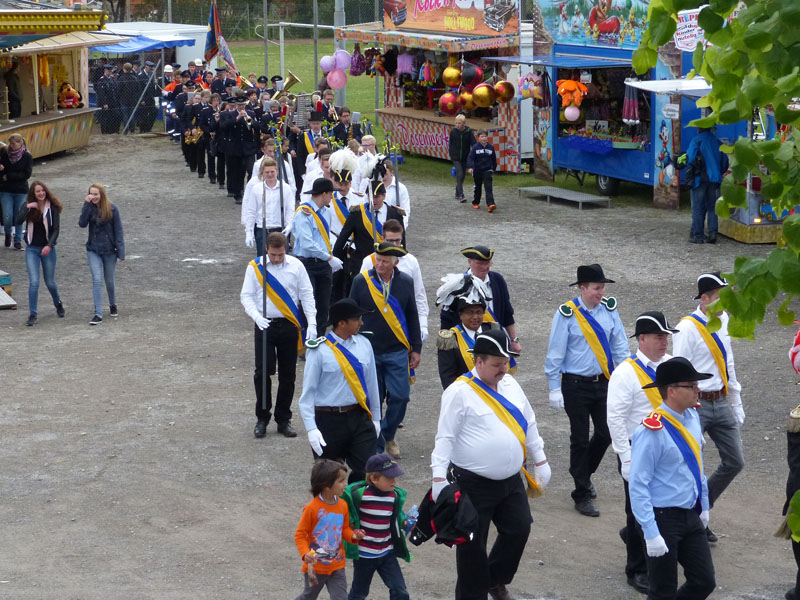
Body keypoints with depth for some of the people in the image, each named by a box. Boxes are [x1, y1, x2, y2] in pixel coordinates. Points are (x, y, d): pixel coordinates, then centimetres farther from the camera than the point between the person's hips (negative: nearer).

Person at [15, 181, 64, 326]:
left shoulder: (52, 207, -4)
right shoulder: (27, 206, 0)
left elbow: (56, 228, -7)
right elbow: (18, 222, -14)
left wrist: (49, 245, -20)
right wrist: (28, 208, -24)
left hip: (47, 249, 0)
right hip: (32, 249, 0)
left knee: (50, 282, 9)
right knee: (34, 282, -10)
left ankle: (58, 304, 38)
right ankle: (33, 314, -4)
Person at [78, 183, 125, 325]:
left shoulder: (112, 209, -8)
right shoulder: (89, 208, -1)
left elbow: (118, 231, -5)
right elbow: (82, 223, -17)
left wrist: (121, 252, -9)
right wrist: (87, 205, -22)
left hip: (109, 250, -1)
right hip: (93, 250, 1)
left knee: (109, 281, 12)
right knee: (97, 280, -10)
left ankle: (113, 305, 39)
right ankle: (98, 314, -10)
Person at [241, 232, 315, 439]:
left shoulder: (296, 266, 2)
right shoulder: (255, 267, -1)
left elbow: (307, 295, 5)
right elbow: (246, 296, 1)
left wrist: (311, 323, -5)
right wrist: (257, 317, -17)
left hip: (289, 326, 1)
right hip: (264, 325, -1)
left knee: (288, 375, 6)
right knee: (263, 372, -6)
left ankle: (283, 420, 17)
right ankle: (262, 418, 10)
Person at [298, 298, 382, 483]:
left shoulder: (363, 345, 6)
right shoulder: (319, 350, -9)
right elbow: (308, 392, -8)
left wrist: (375, 417, 19)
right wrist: (311, 429, -16)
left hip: (360, 419, 4)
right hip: (329, 421, -4)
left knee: (367, 470, -5)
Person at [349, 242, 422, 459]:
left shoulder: (405, 282, 2)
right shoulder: (361, 281, -4)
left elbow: (412, 317, 10)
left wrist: (416, 349, 9)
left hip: (397, 352, 1)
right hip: (368, 351, -1)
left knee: (400, 396, -3)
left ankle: (388, 435, 21)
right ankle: (376, 444, 15)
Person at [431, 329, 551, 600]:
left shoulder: (510, 384, 7)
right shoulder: (460, 392, -14)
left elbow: (528, 424, 17)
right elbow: (445, 437, -15)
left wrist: (540, 462, 19)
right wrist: (439, 477, -21)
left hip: (511, 481, 7)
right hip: (473, 484, -7)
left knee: (519, 529, 12)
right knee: (472, 544, 2)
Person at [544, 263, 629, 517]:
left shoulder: (609, 309, 1)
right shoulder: (567, 314, -12)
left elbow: (619, 346, 9)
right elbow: (555, 353, -8)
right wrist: (555, 389, -8)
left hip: (603, 382, 4)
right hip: (576, 384, -4)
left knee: (606, 433, 6)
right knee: (580, 439, 2)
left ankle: (583, 473, 34)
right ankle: (582, 495, 13)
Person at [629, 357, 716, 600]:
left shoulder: (691, 416, 2)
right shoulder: (653, 430, -23)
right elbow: (638, 486, -22)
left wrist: (703, 506, 20)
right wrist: (651, 533, -24)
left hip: (691, 516, 8)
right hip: (664, 518, -8)